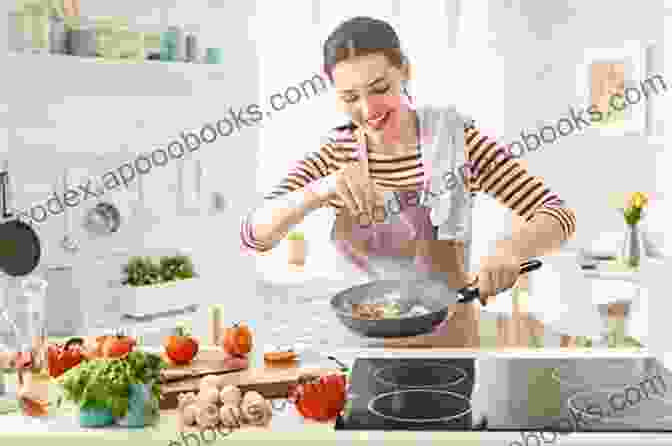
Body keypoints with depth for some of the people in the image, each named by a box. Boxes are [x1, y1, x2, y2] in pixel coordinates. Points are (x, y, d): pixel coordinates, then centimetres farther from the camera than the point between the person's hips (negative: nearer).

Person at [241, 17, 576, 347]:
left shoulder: (455, 139, -8)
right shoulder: (334, 156, -3)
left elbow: (558, 216, -11)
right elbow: (254, 233, -13)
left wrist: (510, 247, -33)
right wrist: (322, 189, -31)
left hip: (448, 336, -1)